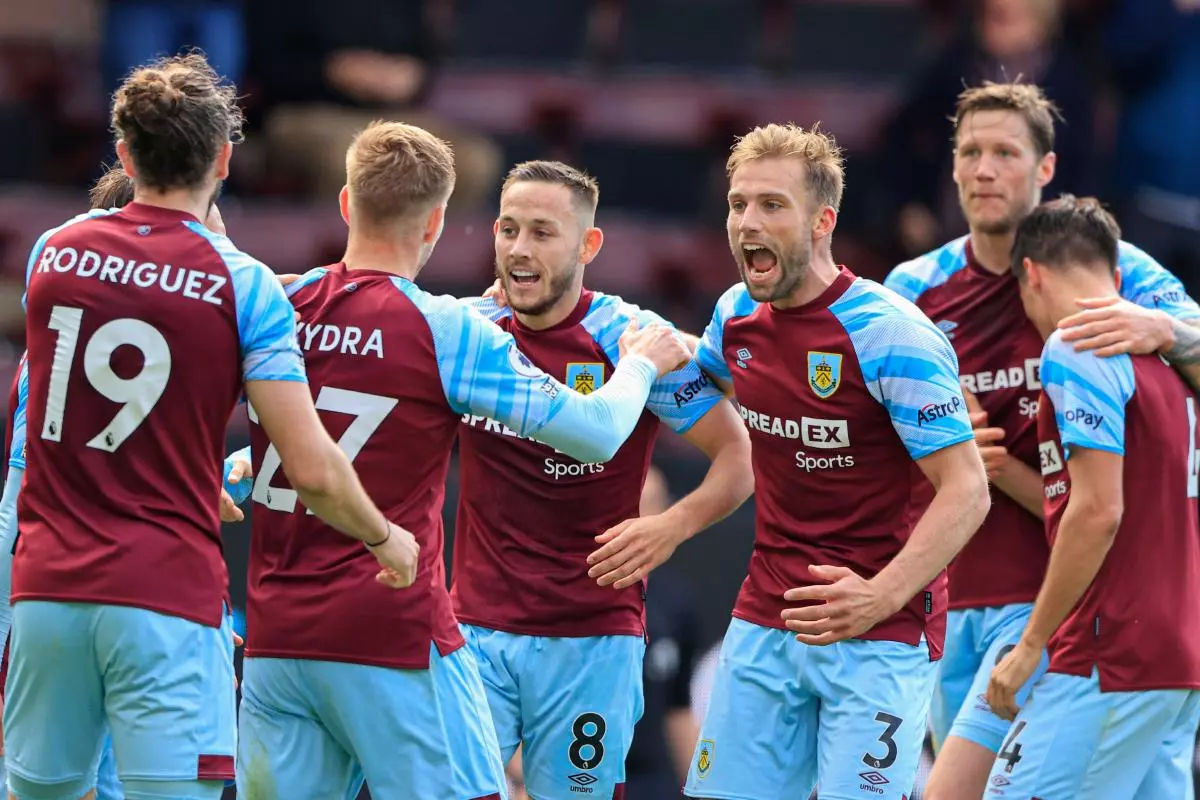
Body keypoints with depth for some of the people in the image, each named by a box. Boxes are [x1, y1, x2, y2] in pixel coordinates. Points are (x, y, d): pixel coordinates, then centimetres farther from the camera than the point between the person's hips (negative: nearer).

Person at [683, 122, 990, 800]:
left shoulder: (890, 333, -17)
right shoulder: (737, 317, 5)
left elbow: (966, 492, -19)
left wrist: (884, 594, -30)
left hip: (881, 631, -6)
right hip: (765, 625, 6)